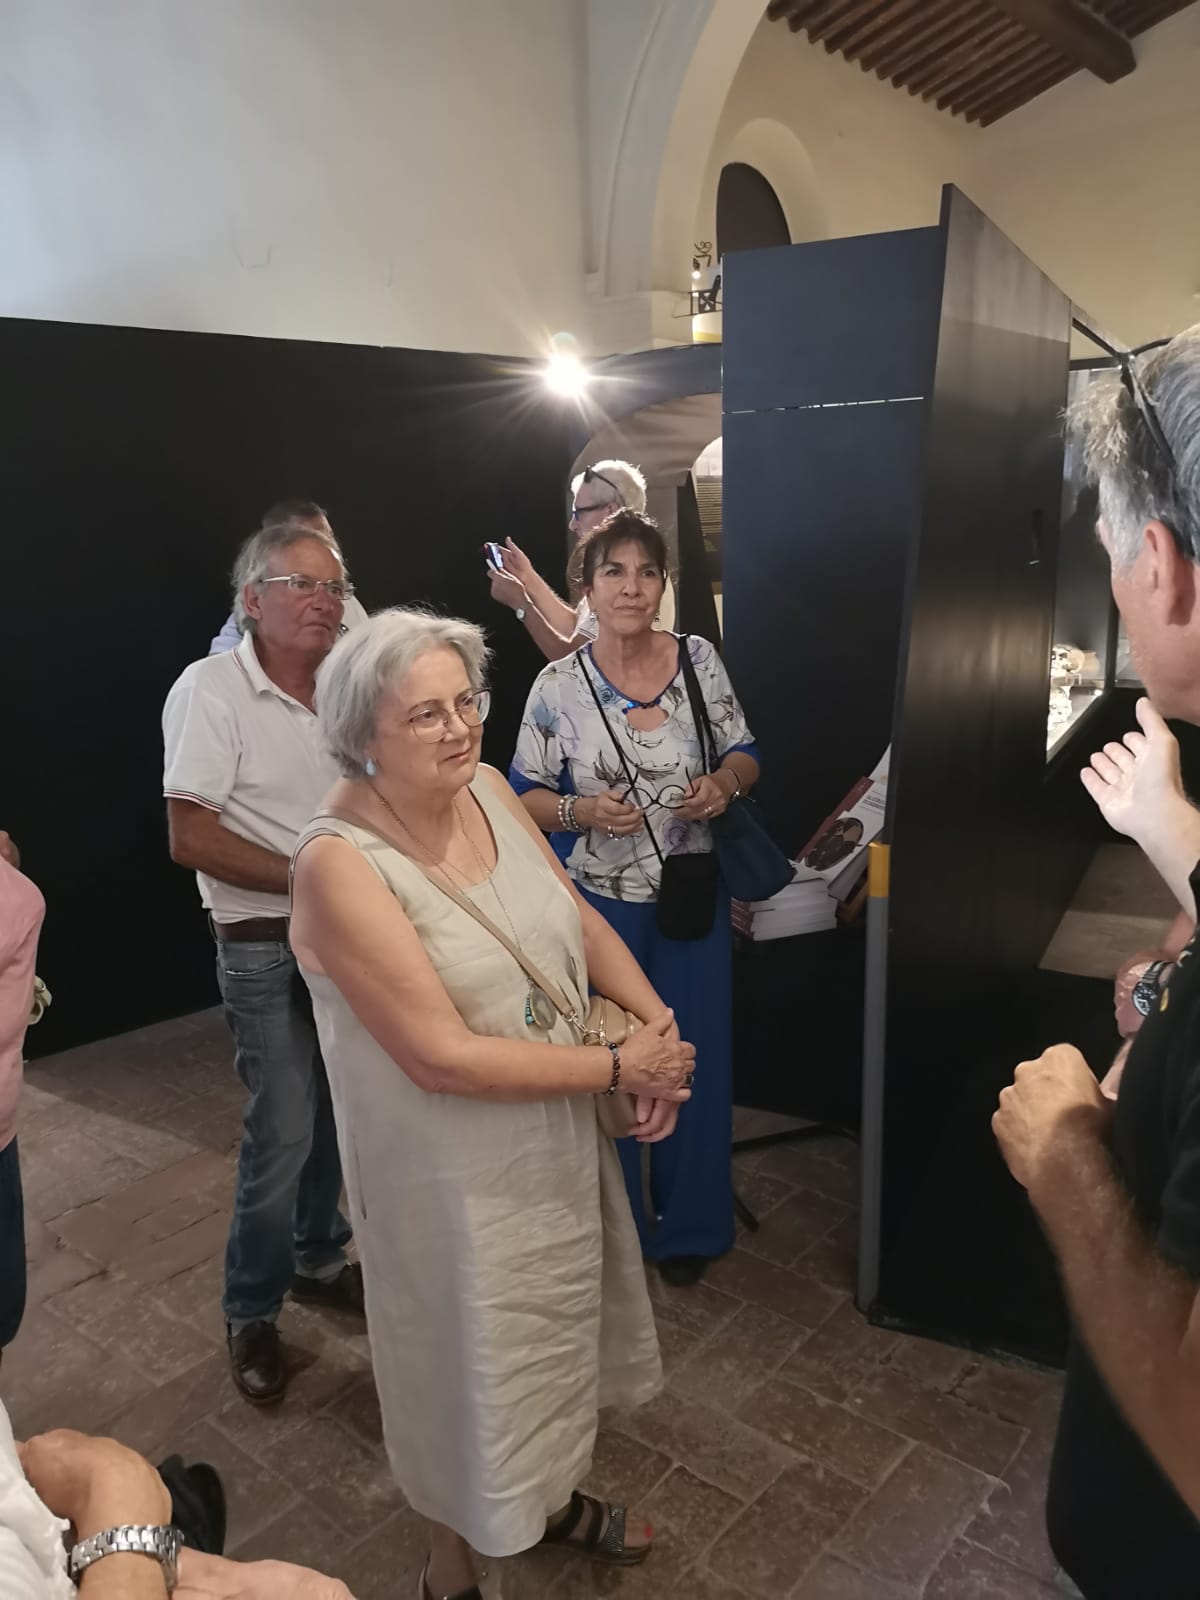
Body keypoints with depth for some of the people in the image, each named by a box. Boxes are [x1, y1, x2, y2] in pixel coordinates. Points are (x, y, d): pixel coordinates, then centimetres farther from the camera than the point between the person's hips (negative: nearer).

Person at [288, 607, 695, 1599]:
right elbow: (444, 1059, -28)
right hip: (453, 1172, -6)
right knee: (471, 1361, 17)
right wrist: (623, 1067, -22)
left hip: (559, 1138, 7)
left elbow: (583, 921, 3)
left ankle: (554, 1493, 58)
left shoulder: (489, 790, -6)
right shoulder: (340, 863, -27)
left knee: (558, 1325, 27)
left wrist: (660, 1025, -12)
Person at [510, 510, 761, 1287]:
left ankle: (690, 1226, 35)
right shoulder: (559, 685, -8)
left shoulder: (701, 659, -3)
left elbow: (746, 753, 6)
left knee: (696, 1059, 11)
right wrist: (582, 810, -22)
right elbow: (523, 795, -3)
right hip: (598, 902, -1)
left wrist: (726, 781, -16)